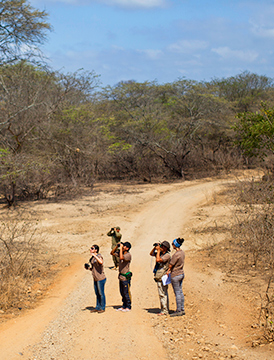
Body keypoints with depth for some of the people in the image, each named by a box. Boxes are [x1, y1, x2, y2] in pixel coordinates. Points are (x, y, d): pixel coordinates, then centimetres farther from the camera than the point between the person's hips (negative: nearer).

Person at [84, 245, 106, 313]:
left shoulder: (99, 256, -14)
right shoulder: (92, 258, 12)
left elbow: (101, 262, -37)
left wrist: (94, 255, -31)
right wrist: (89, 268, 3)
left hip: (101, 278, -9)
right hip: (95, 279, 9)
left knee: (101, 293, 2)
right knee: (97, 294, 16)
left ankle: (103, 307, 13)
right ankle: (97, 307, 25)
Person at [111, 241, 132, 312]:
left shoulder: (128, 255, -16)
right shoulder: (121, 253, 8)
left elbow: (121, 258, -33)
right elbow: (112, 253, 16)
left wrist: (121, 248, -24)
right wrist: (117, 246, 2)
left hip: (126, 277, -8)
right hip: (121, 276, 8)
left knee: (126, 293, 0)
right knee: (122, 292, 15)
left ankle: (128, 307, 10)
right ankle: (124, 306, 24)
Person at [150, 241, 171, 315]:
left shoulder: (167, 255, -14)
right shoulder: (160, 253, 12)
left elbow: (158, 260, -26)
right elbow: (151, 254, 25)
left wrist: (158, 250, -15)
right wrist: (155, 248, 8)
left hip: (162, 278, -9)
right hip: (159, 277, 9)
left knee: (163, 294, -8)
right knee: (163, 294, 13)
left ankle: (164, 311, -5)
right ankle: (164, 310, 19)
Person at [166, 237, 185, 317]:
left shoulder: (176, 254, -22)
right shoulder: (182, 252, 6)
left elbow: (171, 264, -14)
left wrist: (168, 270, 6)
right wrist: (170, 270, 11)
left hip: (175, 275, -9)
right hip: (181, 274, 9)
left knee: (177, 293, -1)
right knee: (180, 292, 14)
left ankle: (178, 311, 5)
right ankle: (182, 310, 20)